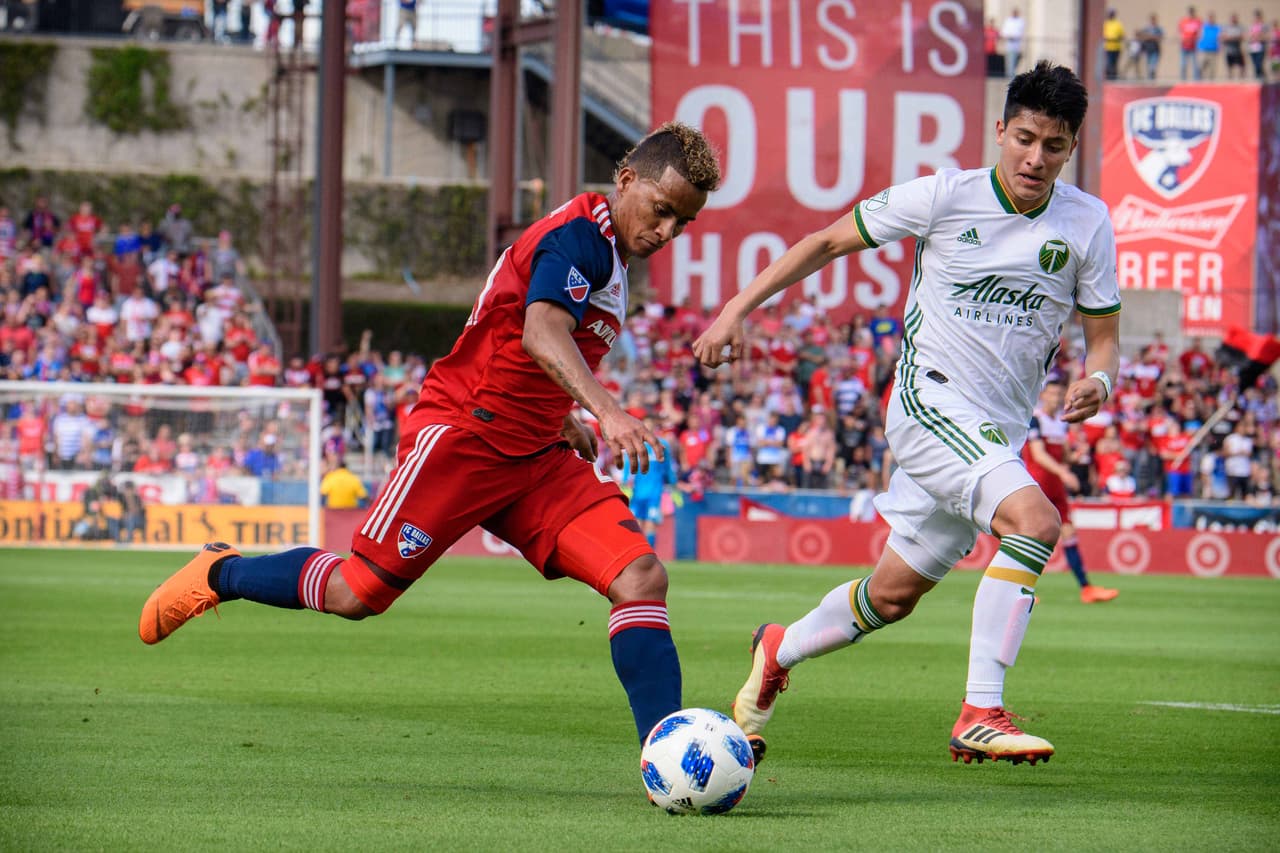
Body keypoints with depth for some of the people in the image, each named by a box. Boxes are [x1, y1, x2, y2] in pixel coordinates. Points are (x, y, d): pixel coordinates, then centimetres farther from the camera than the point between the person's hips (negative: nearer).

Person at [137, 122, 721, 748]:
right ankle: (220, 574, 20)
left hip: (536, 458, 9)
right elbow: (542, 332, -34)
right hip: (461, 434, -9)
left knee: (642, 578, -11)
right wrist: (606, 409, -48)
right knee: (357, 592, -7)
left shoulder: (612, 254, 16)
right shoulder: (578, 234, -14)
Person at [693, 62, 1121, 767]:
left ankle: (779, 651, 42)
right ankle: (980, 715, -28)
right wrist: (739, 307, -4)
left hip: (998, 435, 5)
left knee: (894, 594, 14)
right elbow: (829, 241, 2)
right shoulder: (946, 195, -9)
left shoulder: (1087, 224, 1)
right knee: (1034, 519, -30)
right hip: (930, 402, -5)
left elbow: (1103, 335, 9)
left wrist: (1096, 380, -15)